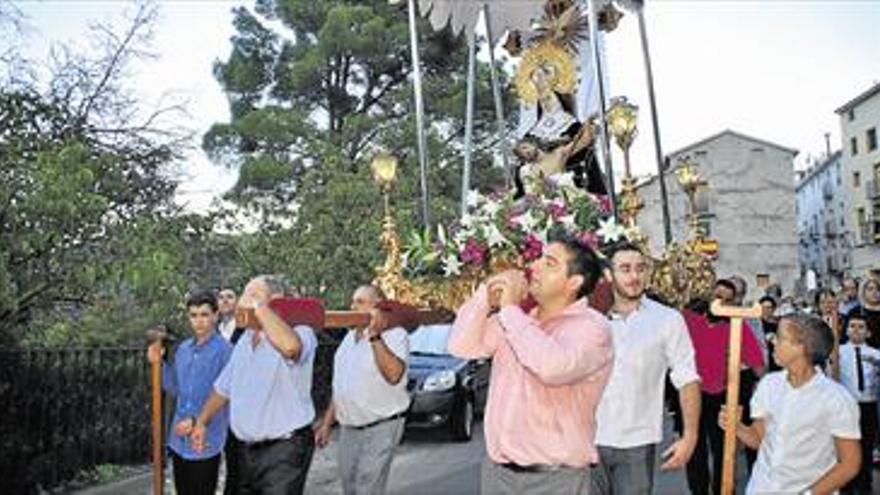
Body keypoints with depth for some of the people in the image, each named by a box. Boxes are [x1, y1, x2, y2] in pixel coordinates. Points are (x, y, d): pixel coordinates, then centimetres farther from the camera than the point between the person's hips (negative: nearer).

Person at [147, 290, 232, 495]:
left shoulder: (225, 351, -15)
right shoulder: (183, 349, 7)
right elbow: (175, 389, 15)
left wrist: (197, 421, -22)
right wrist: (159, 363, 3)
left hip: (206, 442, -7)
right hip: (179, 440, 7)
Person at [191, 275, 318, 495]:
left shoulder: (300, 332, -14)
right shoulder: (245, 340, 12)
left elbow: (290, 346, -41)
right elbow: (223, 388, 24)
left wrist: (258, 305, -29)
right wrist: (201, 422, 27)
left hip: (285, 450, -8)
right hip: (248, 449, 8)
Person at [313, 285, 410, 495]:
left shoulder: (395, 334, -11)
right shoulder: (350, 337, 13)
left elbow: (393, 375, -29)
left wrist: (375, 336, -30)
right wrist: (327, 423, 20)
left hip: (380, 428, -8)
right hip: (348, 429, 8)